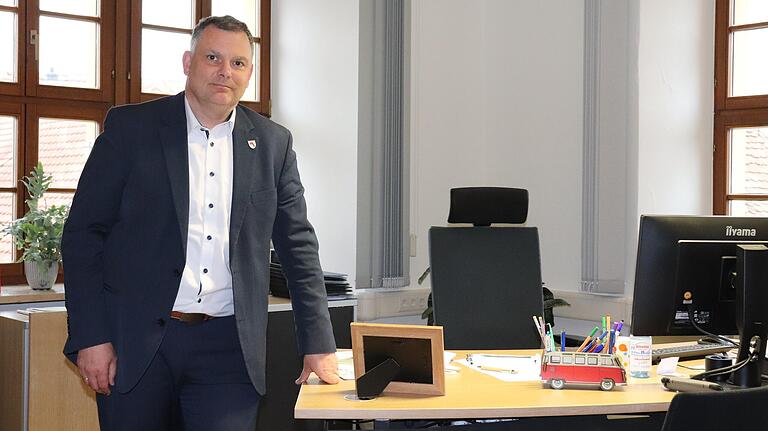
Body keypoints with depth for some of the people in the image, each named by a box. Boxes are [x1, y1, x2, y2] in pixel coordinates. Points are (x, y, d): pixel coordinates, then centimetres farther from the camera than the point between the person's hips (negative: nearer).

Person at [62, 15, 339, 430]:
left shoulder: (273, 143, 7)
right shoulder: (130, 127, 1)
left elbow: (297, 245, 9)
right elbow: (83, 234, 0)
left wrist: (318, 346, 5)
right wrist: (90, 337, -7)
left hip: (227, 348, 2)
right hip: (135, 342, -1)